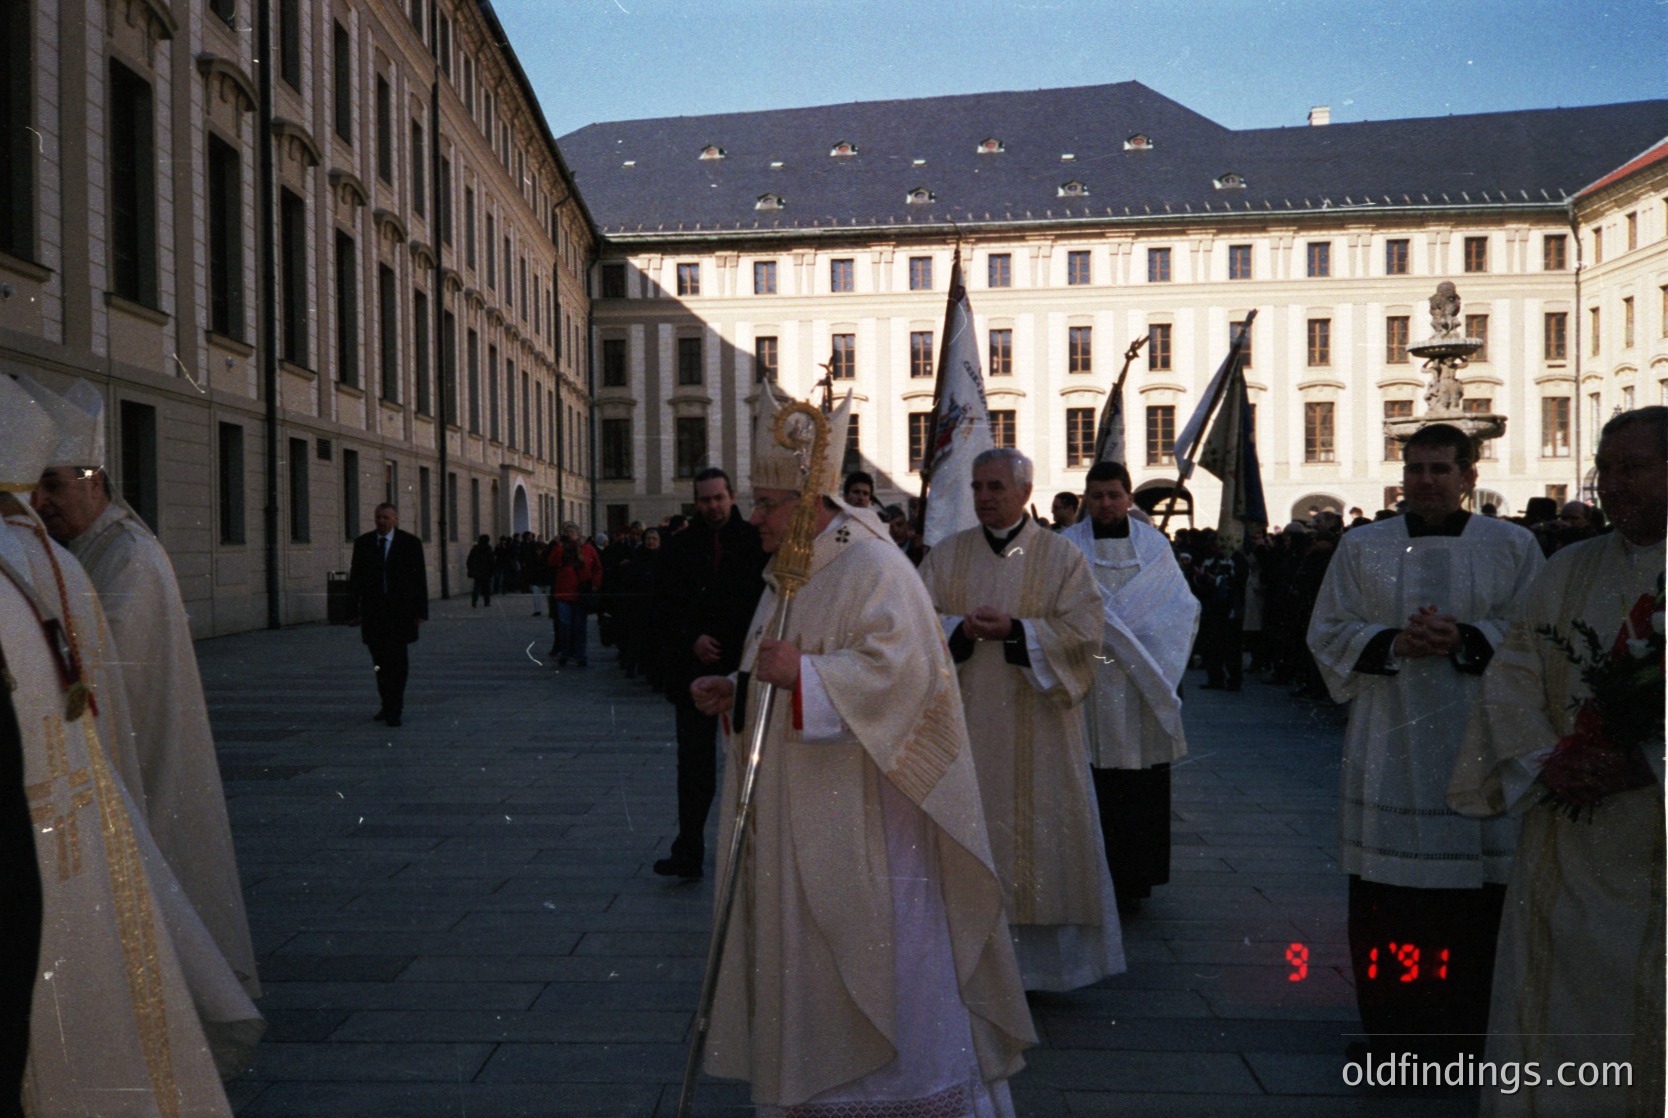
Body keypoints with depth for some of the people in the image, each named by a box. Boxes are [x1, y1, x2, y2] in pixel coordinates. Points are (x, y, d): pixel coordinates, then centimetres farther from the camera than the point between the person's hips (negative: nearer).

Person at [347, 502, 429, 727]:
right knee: (380, 660, 9)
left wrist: (421, 610, -4)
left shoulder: (410, 543, 1)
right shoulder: (363, 543, 8)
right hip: (373, 610, 3)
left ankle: (394, 709, -3)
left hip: (400, 610, -3)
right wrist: (354, 608, 3)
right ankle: (388, 704, 21)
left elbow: (419, 578, 1)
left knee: (397, 658, -7)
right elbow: (356, 576, 9)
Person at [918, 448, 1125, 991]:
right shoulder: (945, 555, 8)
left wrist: (1014, 630, -18)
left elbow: (1084, 632, -7)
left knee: (1043, 836, 3)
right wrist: (960, 628, -18)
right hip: (965, 725, 2)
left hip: (1037, 727, -2)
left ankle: (1048, 954, 18)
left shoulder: (1062, 557, 2)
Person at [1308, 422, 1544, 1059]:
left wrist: (1465, 641, -16)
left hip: (1479, 742, 0)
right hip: (1388, 743, 1)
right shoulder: (1361, 548, 8)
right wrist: (1393, 643, -12)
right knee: (1384, 890, 4)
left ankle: (1469, 1028, 19)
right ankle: (1389, 1029, 19)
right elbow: (1329, 631, 5)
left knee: (1476, 894, 2)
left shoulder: (1514, 548, 6)